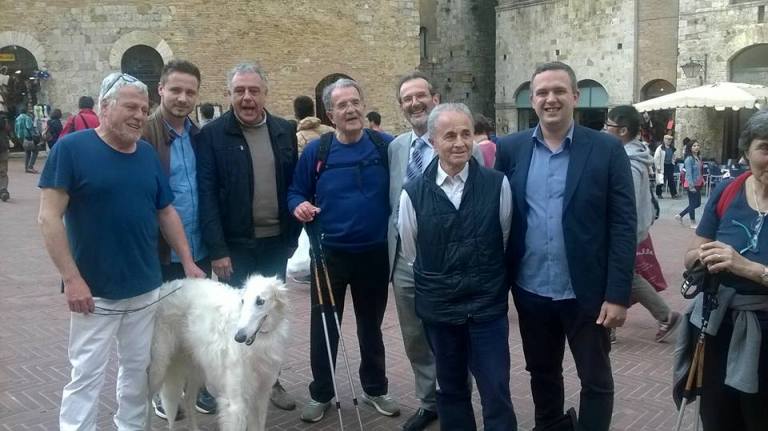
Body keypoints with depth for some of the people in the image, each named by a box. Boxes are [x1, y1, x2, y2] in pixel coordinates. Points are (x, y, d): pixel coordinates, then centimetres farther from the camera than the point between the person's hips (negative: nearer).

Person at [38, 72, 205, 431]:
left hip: (146, 288, 5)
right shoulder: (71, 148, -10)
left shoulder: (148, 153, 5)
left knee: (138, 369, 16)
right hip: (94, 292, -5)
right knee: (86, 375, 4)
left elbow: (166, 212, 11)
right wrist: (72, 278, -17)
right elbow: (49, 217, -13)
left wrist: (188, 263, 8)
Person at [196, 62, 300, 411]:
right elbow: (207, 196, -11)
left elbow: (293, 186, 8)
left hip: (275, 242, 4)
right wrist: (217, 249, -16)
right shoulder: (212, 135, -7)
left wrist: (293, 236, 4)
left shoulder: (284, 131, 5)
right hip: (235, 245, -4)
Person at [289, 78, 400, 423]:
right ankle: (320, 394, 26)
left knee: (371, 325, 16)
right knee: (323, 326, 8)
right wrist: (299, 205, -17)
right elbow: (296, 191, 5)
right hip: (329, 253, 0)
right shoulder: (316, 150, -4)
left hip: (375, 253, 1)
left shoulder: (386, 146, -3)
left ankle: (375, 389, 34)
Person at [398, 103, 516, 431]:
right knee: (451, 389, 17)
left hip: (488, 306, -1)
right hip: (438, 307, 1)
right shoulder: (413, 193, -6)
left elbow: (506, 241, 5)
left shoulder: (497, 184, -7)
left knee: (496, 392, 3)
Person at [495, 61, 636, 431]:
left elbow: (623, 226, -8)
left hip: (586, 291, -3)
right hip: (530, 291, 3)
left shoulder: (607, 150, -7)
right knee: (541, 373, 20)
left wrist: (617, 294, -13)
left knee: (596, 380, 10)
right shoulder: (510, 149, 1)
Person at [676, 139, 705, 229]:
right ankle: (693, 223, 15)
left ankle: (680, 215, 25)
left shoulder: (699, 157, 9)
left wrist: (702, 181, 9)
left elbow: (700, 171, 15)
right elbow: (689, 173, -19)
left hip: (698, 184, 9)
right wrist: (691, 186, -22)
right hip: (691, 184, -9)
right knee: (693, 203, 2)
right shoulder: (689, 159, -16)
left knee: (697, 203, 14)